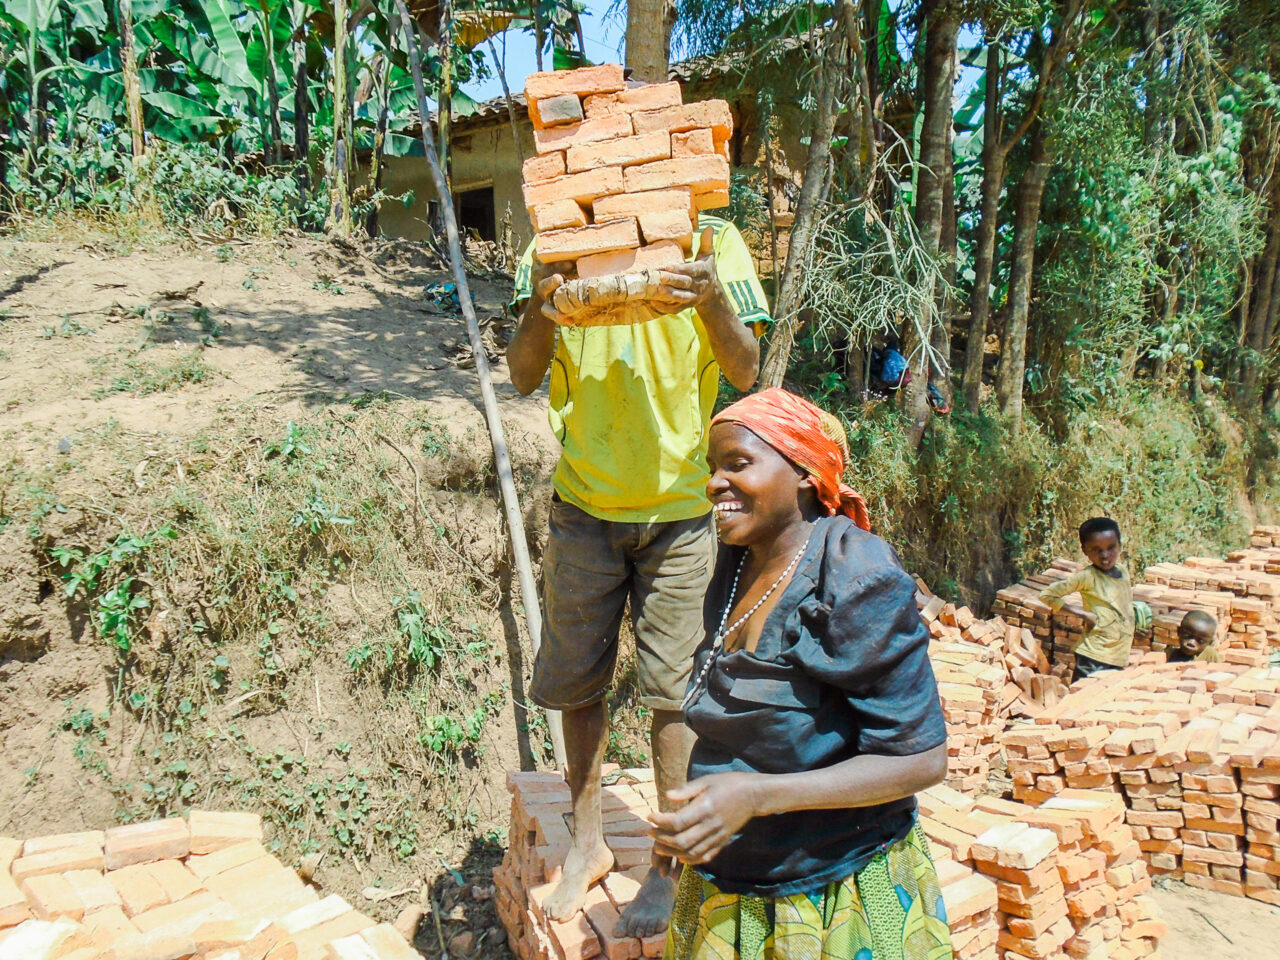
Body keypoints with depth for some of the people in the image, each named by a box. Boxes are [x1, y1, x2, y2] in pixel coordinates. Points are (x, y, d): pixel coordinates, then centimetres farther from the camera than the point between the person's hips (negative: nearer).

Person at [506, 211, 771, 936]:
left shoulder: (711, 238, -4)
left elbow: (746, 371, -11)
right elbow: (524, 377, -7)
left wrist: (712, 302, -31)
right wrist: (538, 310, -28)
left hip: (680, 506, -1)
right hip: (586, 503, 2)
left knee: (675, 690, 4)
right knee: (578, 682, 10)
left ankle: (669, 866, 22)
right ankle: (588, 843, 31)